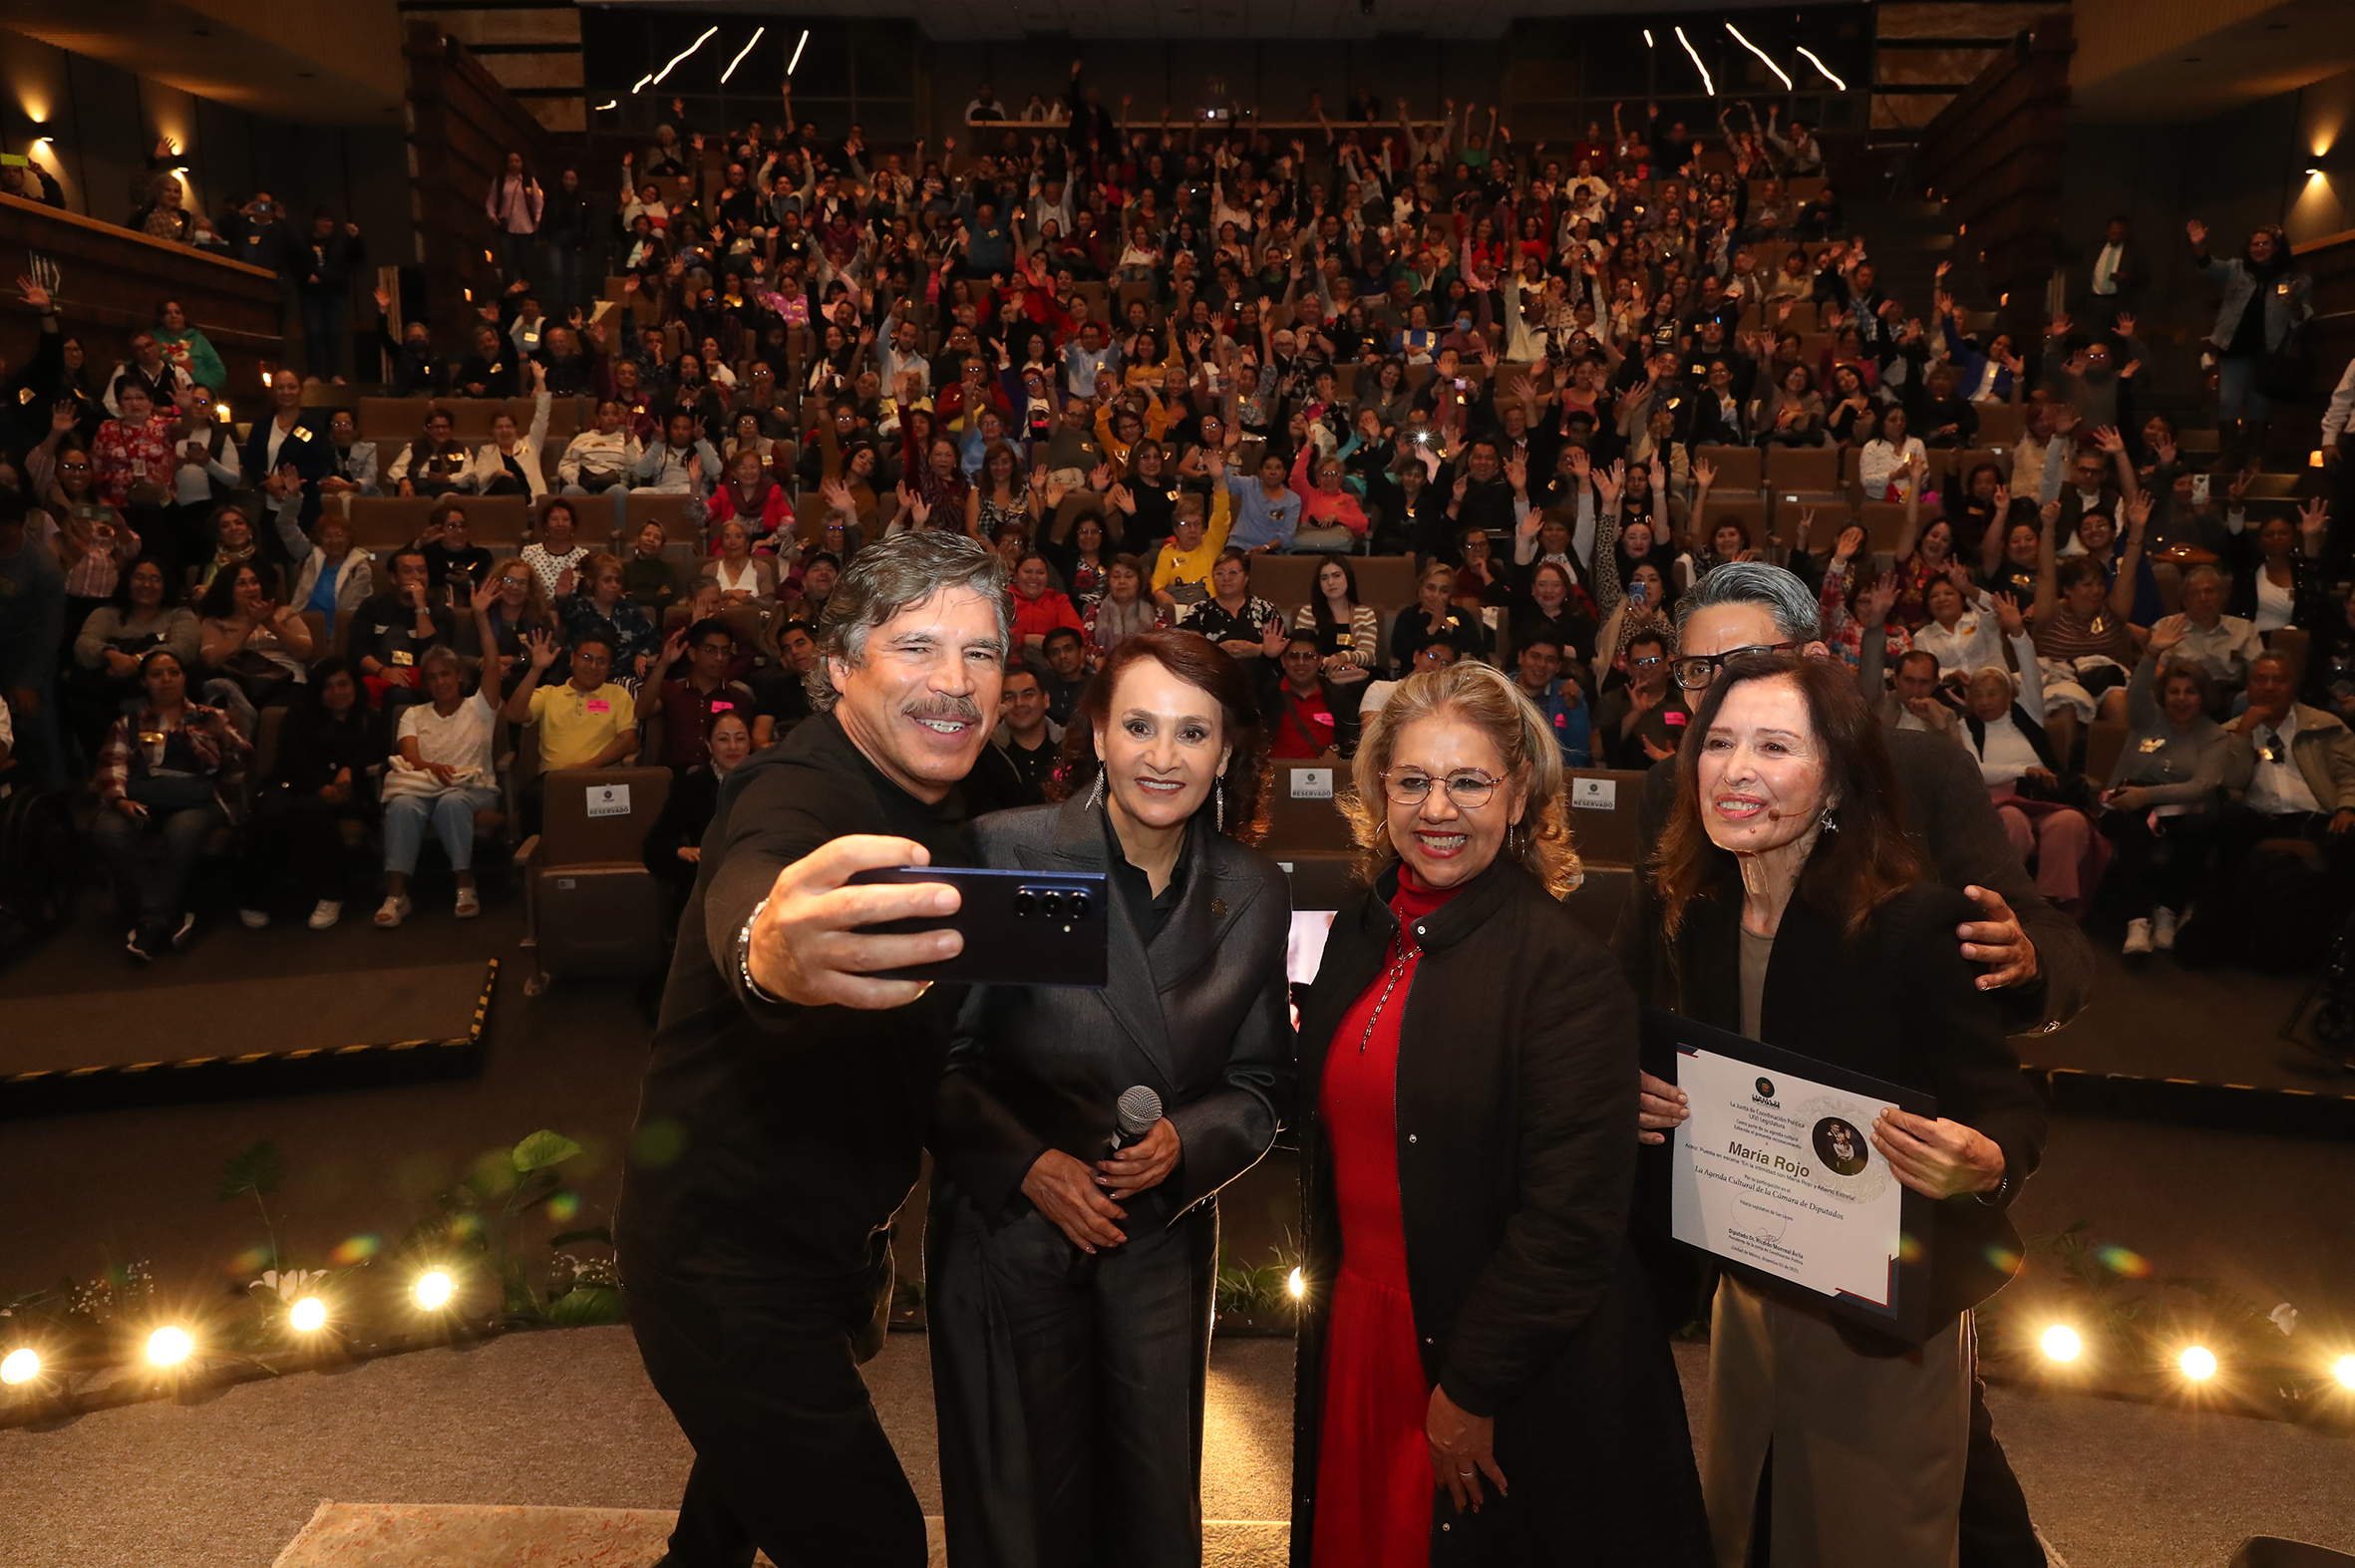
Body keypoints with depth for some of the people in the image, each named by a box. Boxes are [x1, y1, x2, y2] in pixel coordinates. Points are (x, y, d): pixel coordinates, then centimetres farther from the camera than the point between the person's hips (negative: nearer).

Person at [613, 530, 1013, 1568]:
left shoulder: (936, 819, 1)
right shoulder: (797, 796, -27)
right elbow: (747, 886, -53)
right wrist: (770, 947, -75)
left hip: (823, 1244, 9)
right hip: (723, 1260, -9)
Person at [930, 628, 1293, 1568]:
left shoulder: (1255, 895, -2)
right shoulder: (1003, 853, -14)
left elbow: (1261, 1084, 5)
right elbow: (931, 1052, -9)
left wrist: (1185, 1141, -14)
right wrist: (1026, 1163, -19)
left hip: (1162, 1241, 3)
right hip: (1008, 1234, -3)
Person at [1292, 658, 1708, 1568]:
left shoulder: (1565, 967, -18)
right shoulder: (1357, 936, 2)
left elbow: (1572, 1215, -19)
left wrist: (1471, 1389, -16)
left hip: (1520, 1375, -6)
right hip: (1355, 1328, 6)